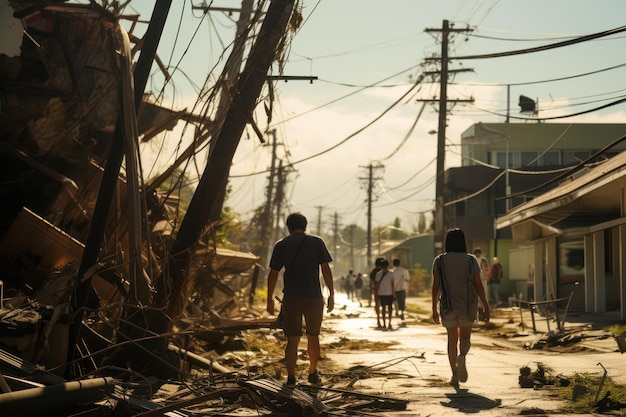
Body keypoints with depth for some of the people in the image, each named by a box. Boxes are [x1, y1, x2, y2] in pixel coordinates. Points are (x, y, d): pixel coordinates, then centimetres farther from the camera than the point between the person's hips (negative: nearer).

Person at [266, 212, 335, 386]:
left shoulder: (281, 245, 4)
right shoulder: (317, 242, 3)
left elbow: (273, 274, 4)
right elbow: (326, 270, -2)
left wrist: (270, 299, 11)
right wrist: (331, 295, 3)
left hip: (291, 298, 0)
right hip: (314, 298, 0)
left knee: (292, 340, 2)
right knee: (313, 336, 16)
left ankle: (291, 378, -5)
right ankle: (313, 374, 27)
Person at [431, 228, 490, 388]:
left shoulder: (439, 261, -1)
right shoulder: (471, 260, -2)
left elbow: (435, 286, -3)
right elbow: (478, 285, -5)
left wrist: (434, 308, 4)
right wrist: (486, 307, 0)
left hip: (448, 305, 0)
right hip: (468, 305, 0)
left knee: (452, 338, 12)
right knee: (465, 336, 15)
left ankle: (454, 375, 6)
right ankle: (462, 356, -17)